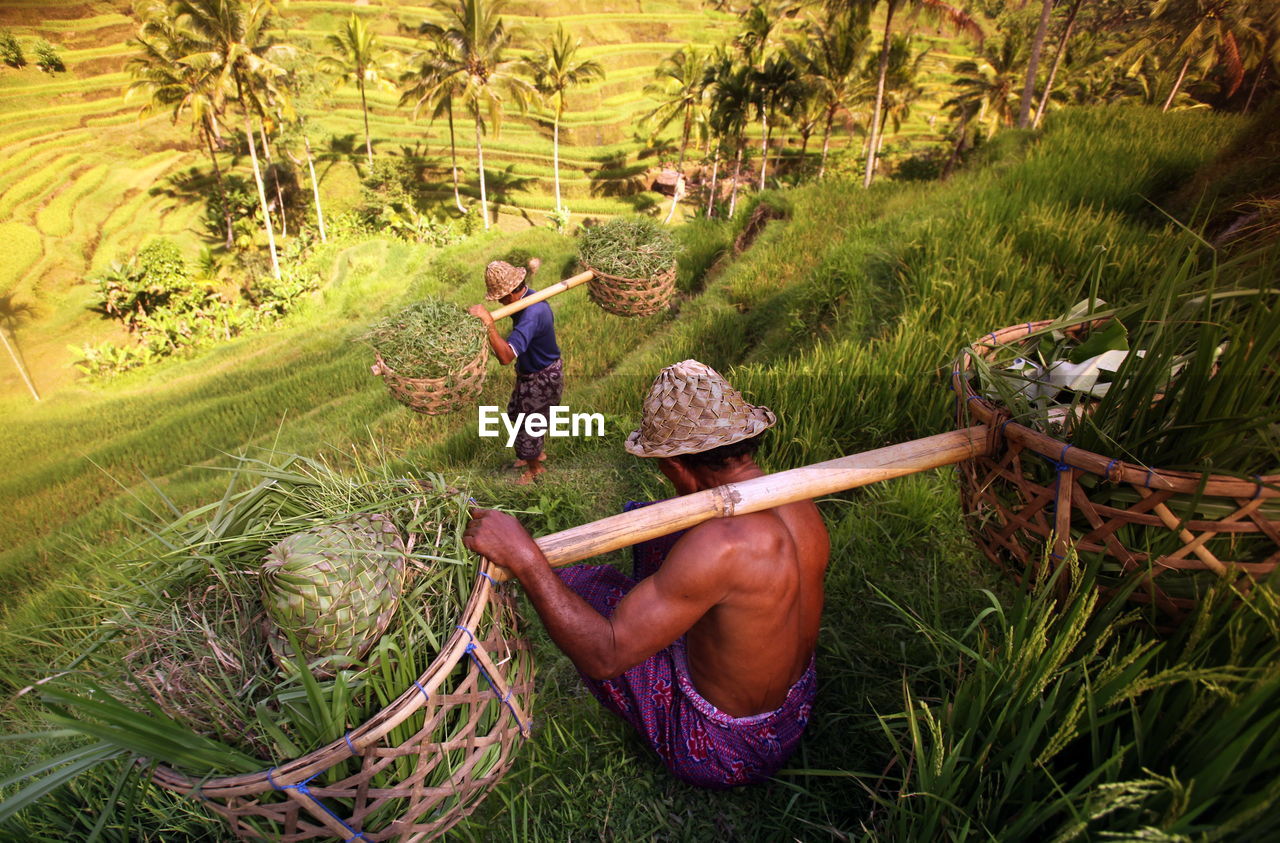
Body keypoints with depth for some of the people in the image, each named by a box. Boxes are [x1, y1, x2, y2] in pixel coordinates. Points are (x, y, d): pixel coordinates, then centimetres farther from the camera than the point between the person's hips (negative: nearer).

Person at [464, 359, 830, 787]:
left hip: (720, 754, -7)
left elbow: (604, 655, -34)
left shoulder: (719, 544, -38)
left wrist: (523, 559, -32)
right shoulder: (804, 509, -12)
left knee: (577, 581, 1)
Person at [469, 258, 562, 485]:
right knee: (516, 413, 27)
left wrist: (488, 322, -47)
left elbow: (506, 356, -46)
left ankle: (535, 467, 39)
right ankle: (537, 453, 51)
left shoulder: (531, 314, -37)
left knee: (528, 424, 12)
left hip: (542, 379, -9)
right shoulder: (528, 298, -6)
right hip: (530, 373, 10)